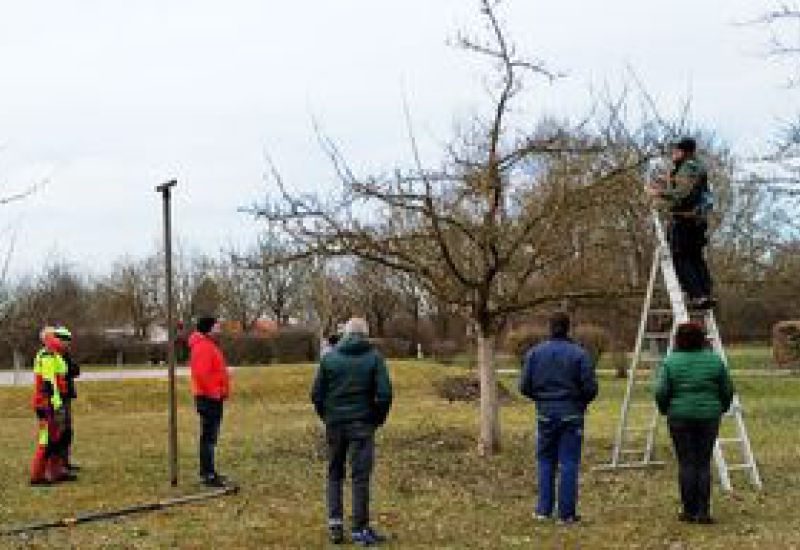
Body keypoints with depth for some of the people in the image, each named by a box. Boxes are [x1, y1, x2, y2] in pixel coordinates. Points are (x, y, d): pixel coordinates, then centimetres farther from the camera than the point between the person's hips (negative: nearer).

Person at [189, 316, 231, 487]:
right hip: (209, 397, -11)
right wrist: (215, 392, -20)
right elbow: (202, 373, -25)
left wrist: (221, 391, 19)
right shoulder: (203, 347, -16)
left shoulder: (208, 345, 17)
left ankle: (208, 472, 22)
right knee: (209, 437, -9)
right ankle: (208, 475, -7)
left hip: (213, 397, 11)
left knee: (209, 436, 15)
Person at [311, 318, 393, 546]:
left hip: (334, 424, 2)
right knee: (360, 476, 3)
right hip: (362, 424, -2)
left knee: (334, 474, 14)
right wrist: (378, 419, 4)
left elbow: (316, 393, 2)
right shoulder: (374, 357, -2)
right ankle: (360, 529, 5)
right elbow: (384, 393, -9)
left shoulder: (329, 357, 4)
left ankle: (335, 523, 9)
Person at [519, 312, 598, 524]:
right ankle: (567, 513, 4)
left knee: (545, 461, 14)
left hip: (545, 413, 2)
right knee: (569, 463, 3)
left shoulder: (534, 353, -1)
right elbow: (590, 388, -10)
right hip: (571, 414, -2)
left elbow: (524, 386, -1)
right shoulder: (579, 354, -8)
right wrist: (581, 401, 11)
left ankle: (544, 509, 13)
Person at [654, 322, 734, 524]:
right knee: (704, 463, 5)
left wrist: (665, 410, 11)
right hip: (709, 416, 2)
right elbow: (727, 390, 5)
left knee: (686, 463, 4)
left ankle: (689, 510, 5)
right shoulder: (714, 360, 1)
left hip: (680, 417, -1)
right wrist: (721, 409, 21)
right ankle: (703, 511, 2)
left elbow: (661, 392, -7)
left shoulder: (670, 362, -5)